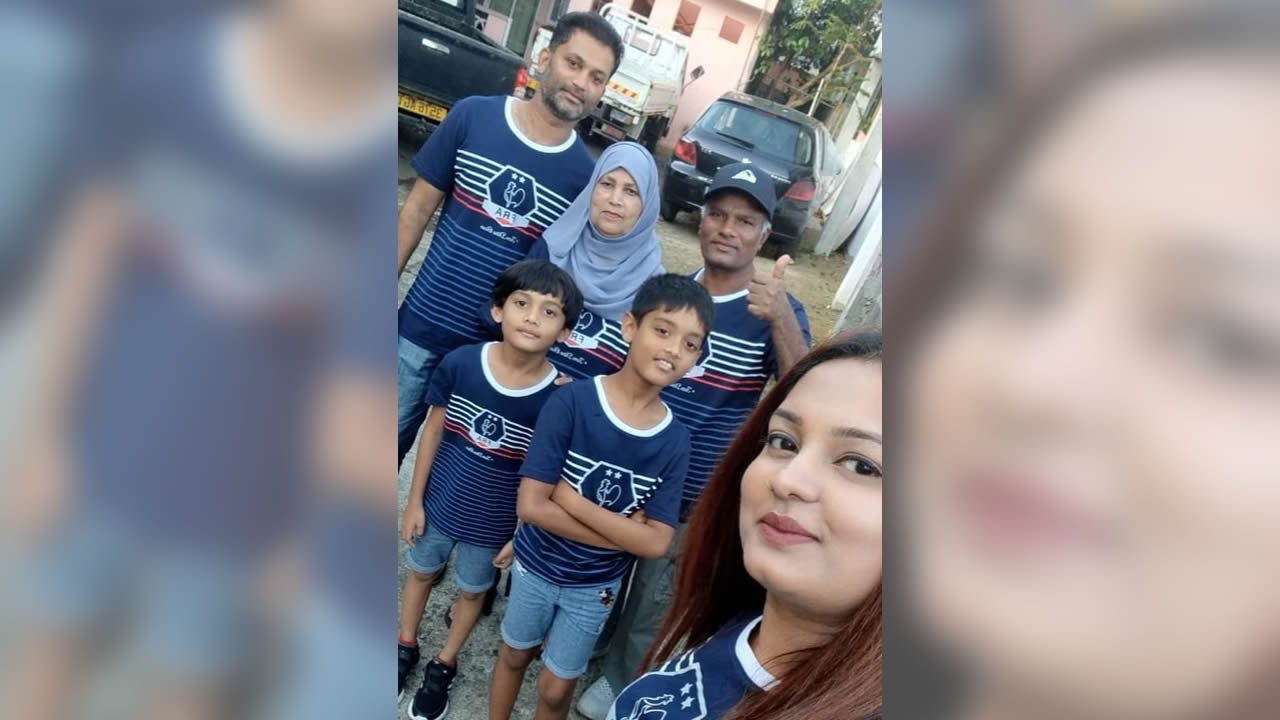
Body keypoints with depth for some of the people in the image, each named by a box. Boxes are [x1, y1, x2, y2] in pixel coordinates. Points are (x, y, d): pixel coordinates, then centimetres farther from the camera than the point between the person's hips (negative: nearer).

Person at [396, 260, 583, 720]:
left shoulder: (558, 397, -24)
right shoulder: (459, 364, -21)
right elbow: (433, 432, -8)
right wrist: (415, 500, -2)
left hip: (494, 523, -1)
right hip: (438, 504, 1)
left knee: (472, 591, 24)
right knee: (420, 572, 26)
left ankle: (443, 666, 51)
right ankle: (406, 649, 55)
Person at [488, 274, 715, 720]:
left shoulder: (675, 440, -17)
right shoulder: (571, 401, -24)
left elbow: (656, 543, -18)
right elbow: (531, 506, -25)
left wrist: (570, 499, -25)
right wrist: (624, 531, -24)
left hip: (594, 587, 1)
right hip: (536, 566, 0)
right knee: (515, 655, 25)